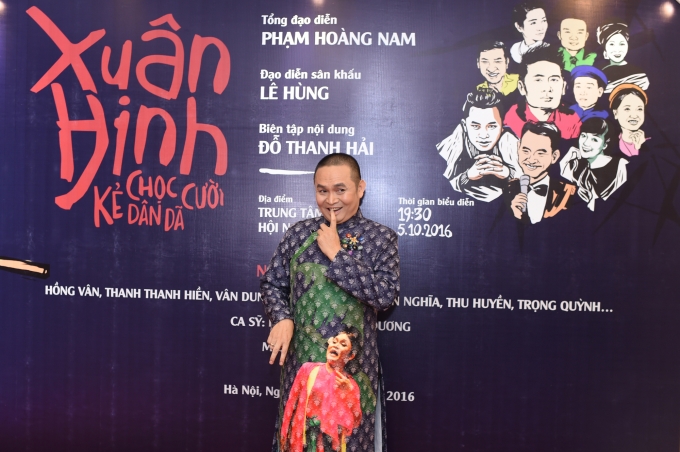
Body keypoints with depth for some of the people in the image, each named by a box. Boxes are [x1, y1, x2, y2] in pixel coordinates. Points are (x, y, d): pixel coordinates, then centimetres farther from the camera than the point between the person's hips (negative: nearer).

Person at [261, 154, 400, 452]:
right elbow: (271, 283, 8)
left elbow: (385, 295, -15)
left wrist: (336, 254, -16)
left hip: (353, 366, -1)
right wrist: (281, 318, -12)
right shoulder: (298, 233, 3)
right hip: (301, 362, 2)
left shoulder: (381, 238, -4)